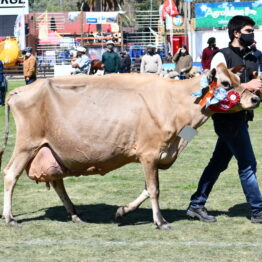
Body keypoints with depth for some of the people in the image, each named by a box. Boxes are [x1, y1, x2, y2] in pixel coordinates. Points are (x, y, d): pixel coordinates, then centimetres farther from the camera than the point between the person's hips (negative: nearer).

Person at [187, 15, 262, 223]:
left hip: (240, 118, 8)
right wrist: (245, 86, -21)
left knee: (218, 163, 11)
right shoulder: (222, 57, -9)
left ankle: (196, 206, 18)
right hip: (227, 118, -8)